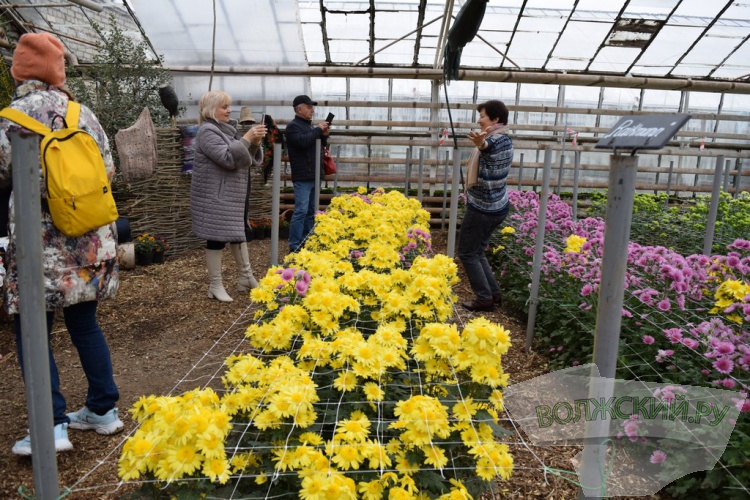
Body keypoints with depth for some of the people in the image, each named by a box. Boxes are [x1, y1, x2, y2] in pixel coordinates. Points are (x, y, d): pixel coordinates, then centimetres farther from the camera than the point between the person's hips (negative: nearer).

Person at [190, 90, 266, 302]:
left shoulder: (227, 129, 14)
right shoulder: (208, 131, -14)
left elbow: (246, 158, 13)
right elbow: (228, 158, -24)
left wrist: (255, 142, -4)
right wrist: (247, 138, -24)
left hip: (232, 195, 9)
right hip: (214, 197, -9)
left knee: (238, 232, 14)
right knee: (216, 238, -4)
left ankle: (246, 277, 25)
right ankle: (215, 286, 6)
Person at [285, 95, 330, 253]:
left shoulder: (308, 125, 20)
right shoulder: (293, 126, -7)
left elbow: (318, 146, 25)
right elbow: (303, 141, -25)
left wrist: (324, 135, 6)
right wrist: (318, 129, -13)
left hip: (313, 176, 9)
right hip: (302, 177, -9)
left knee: (311, 211, 11)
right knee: (301, 211, -12)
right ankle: (295, 246, -9)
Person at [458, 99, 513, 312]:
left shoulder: (492, 142, -21)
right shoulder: (506, 140, 10)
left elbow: (489, 147, -48)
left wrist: (481, 144, -69)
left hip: (483, 207, -10)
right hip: (498, 205, 10)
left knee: (467, 253, 1)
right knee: (477, 252, 18)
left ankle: (485, 298, 5)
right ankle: (494, 294, 20)